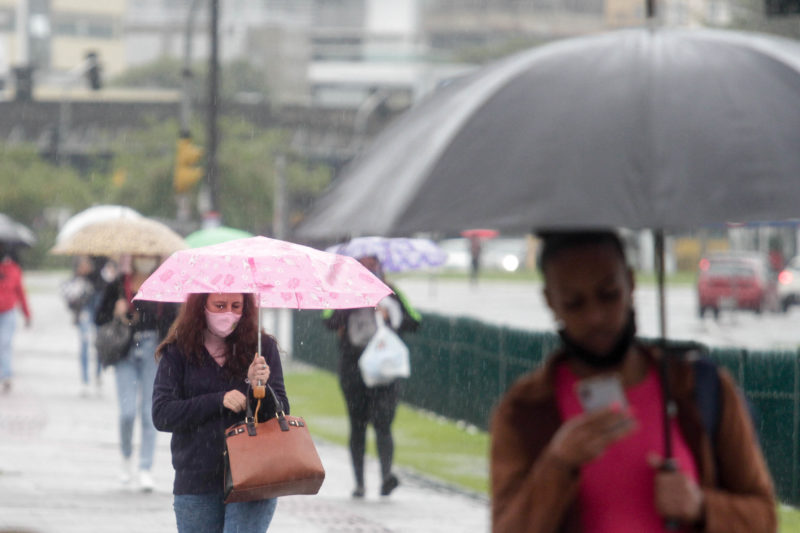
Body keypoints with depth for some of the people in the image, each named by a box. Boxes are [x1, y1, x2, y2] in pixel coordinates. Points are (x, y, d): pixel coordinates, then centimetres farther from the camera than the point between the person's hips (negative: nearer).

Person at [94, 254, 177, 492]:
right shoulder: (117, 286, 2)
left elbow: (173, 322, 10)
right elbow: (99, 318, 5)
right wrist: (116, 314, -14)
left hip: (154, 353, 1)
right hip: (126, 353, -1)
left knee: (149, 413, 0)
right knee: (127, 412, -8)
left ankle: (146, 469, 6)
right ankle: (127, 458, 18)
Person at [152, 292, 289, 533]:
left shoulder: (262, 347, 4)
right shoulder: (178, 353, 3)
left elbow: (281, 415, 3)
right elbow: (161, 415, -7)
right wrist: (219, 401, -16)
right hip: (196, 485, 1)